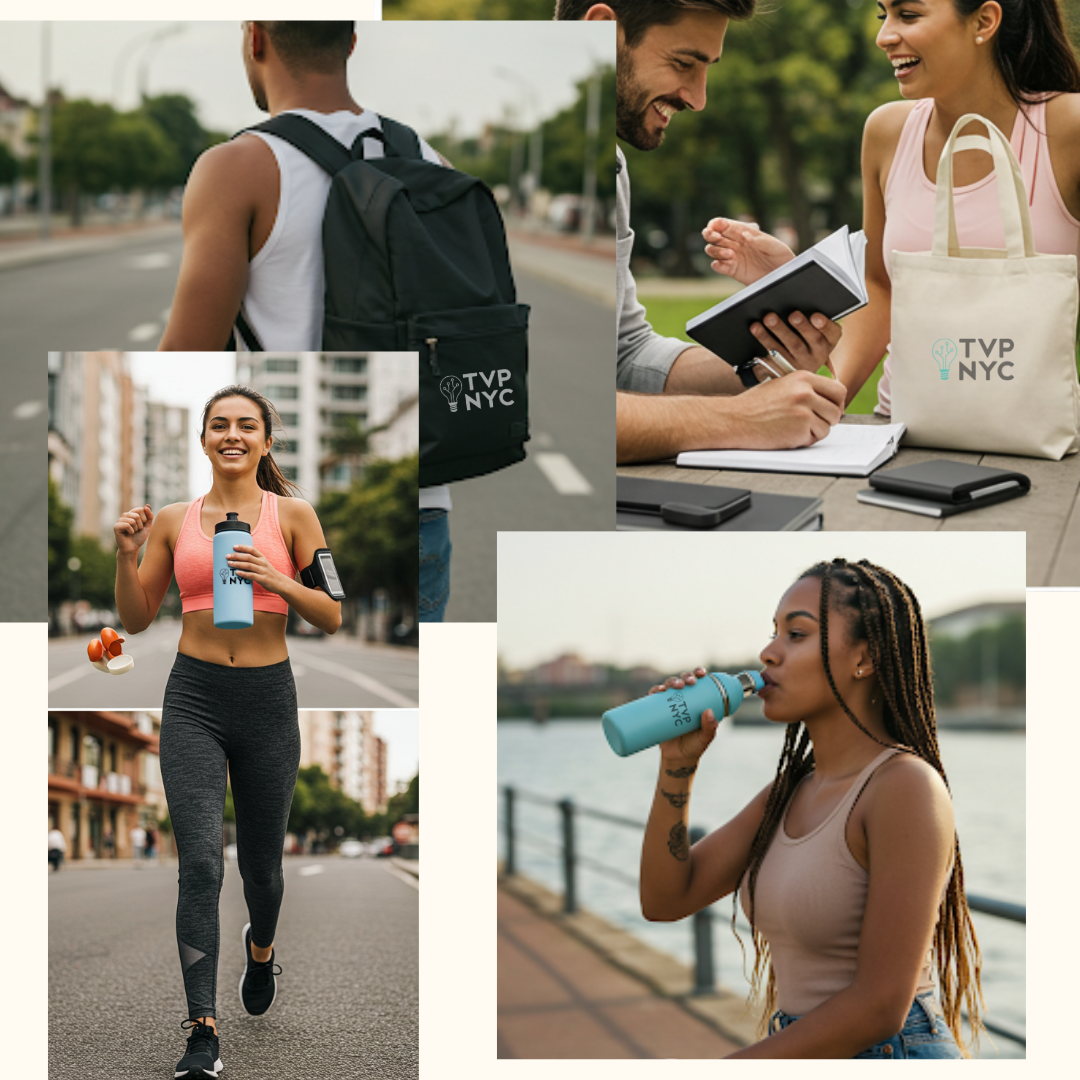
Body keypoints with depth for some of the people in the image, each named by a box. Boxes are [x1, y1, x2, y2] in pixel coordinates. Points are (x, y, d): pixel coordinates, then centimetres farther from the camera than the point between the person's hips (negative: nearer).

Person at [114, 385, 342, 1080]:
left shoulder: (292, 515, 0)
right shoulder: (173, 521, 6)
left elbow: (332, 617, -2)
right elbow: (137, 620, 11)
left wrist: (277, 580, -18)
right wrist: (127, 556, -6)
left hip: (268, 697, 0)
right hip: (194, 697, 0)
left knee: (261, 863, 14)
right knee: (200, 861, -13)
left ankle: (261, 948, 49)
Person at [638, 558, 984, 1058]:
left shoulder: (906, 787, -16)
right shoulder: (792, 788, 9)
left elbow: (880, 1006, -19)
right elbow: (666, 897, 9)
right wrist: (677, 763, -4)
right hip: (805, 1060, 8)